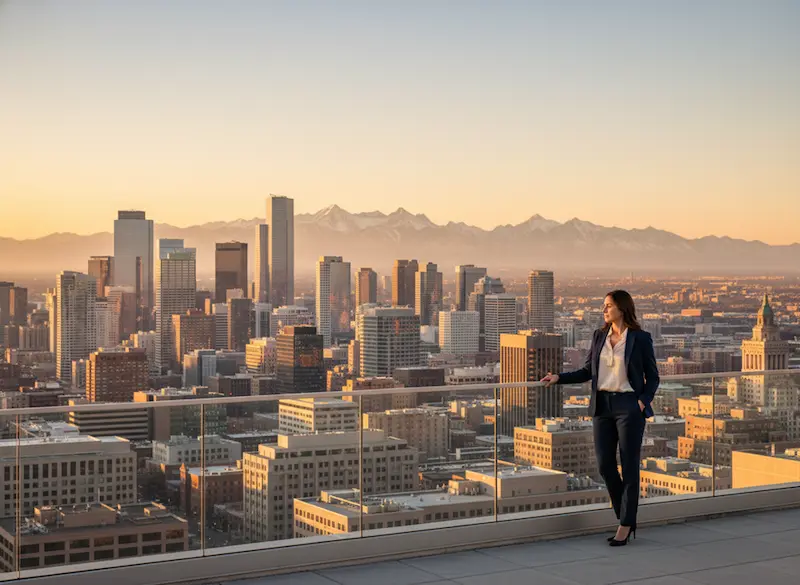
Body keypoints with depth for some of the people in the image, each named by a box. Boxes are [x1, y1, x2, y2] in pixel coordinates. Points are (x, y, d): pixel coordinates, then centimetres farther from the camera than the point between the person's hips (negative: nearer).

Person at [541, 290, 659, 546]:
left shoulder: (640, 338, -4)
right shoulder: (599, 337, 9)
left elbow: (652, 376, 1)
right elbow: (588, 371, 14)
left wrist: (644, 400, -12)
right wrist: (559, 377, 5)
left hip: (629, 406, -5)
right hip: (602, 405, 5)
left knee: (629, 465, 0)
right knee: (605, 465, 4)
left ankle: (626, 525, 9)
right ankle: (626, 517, 22)